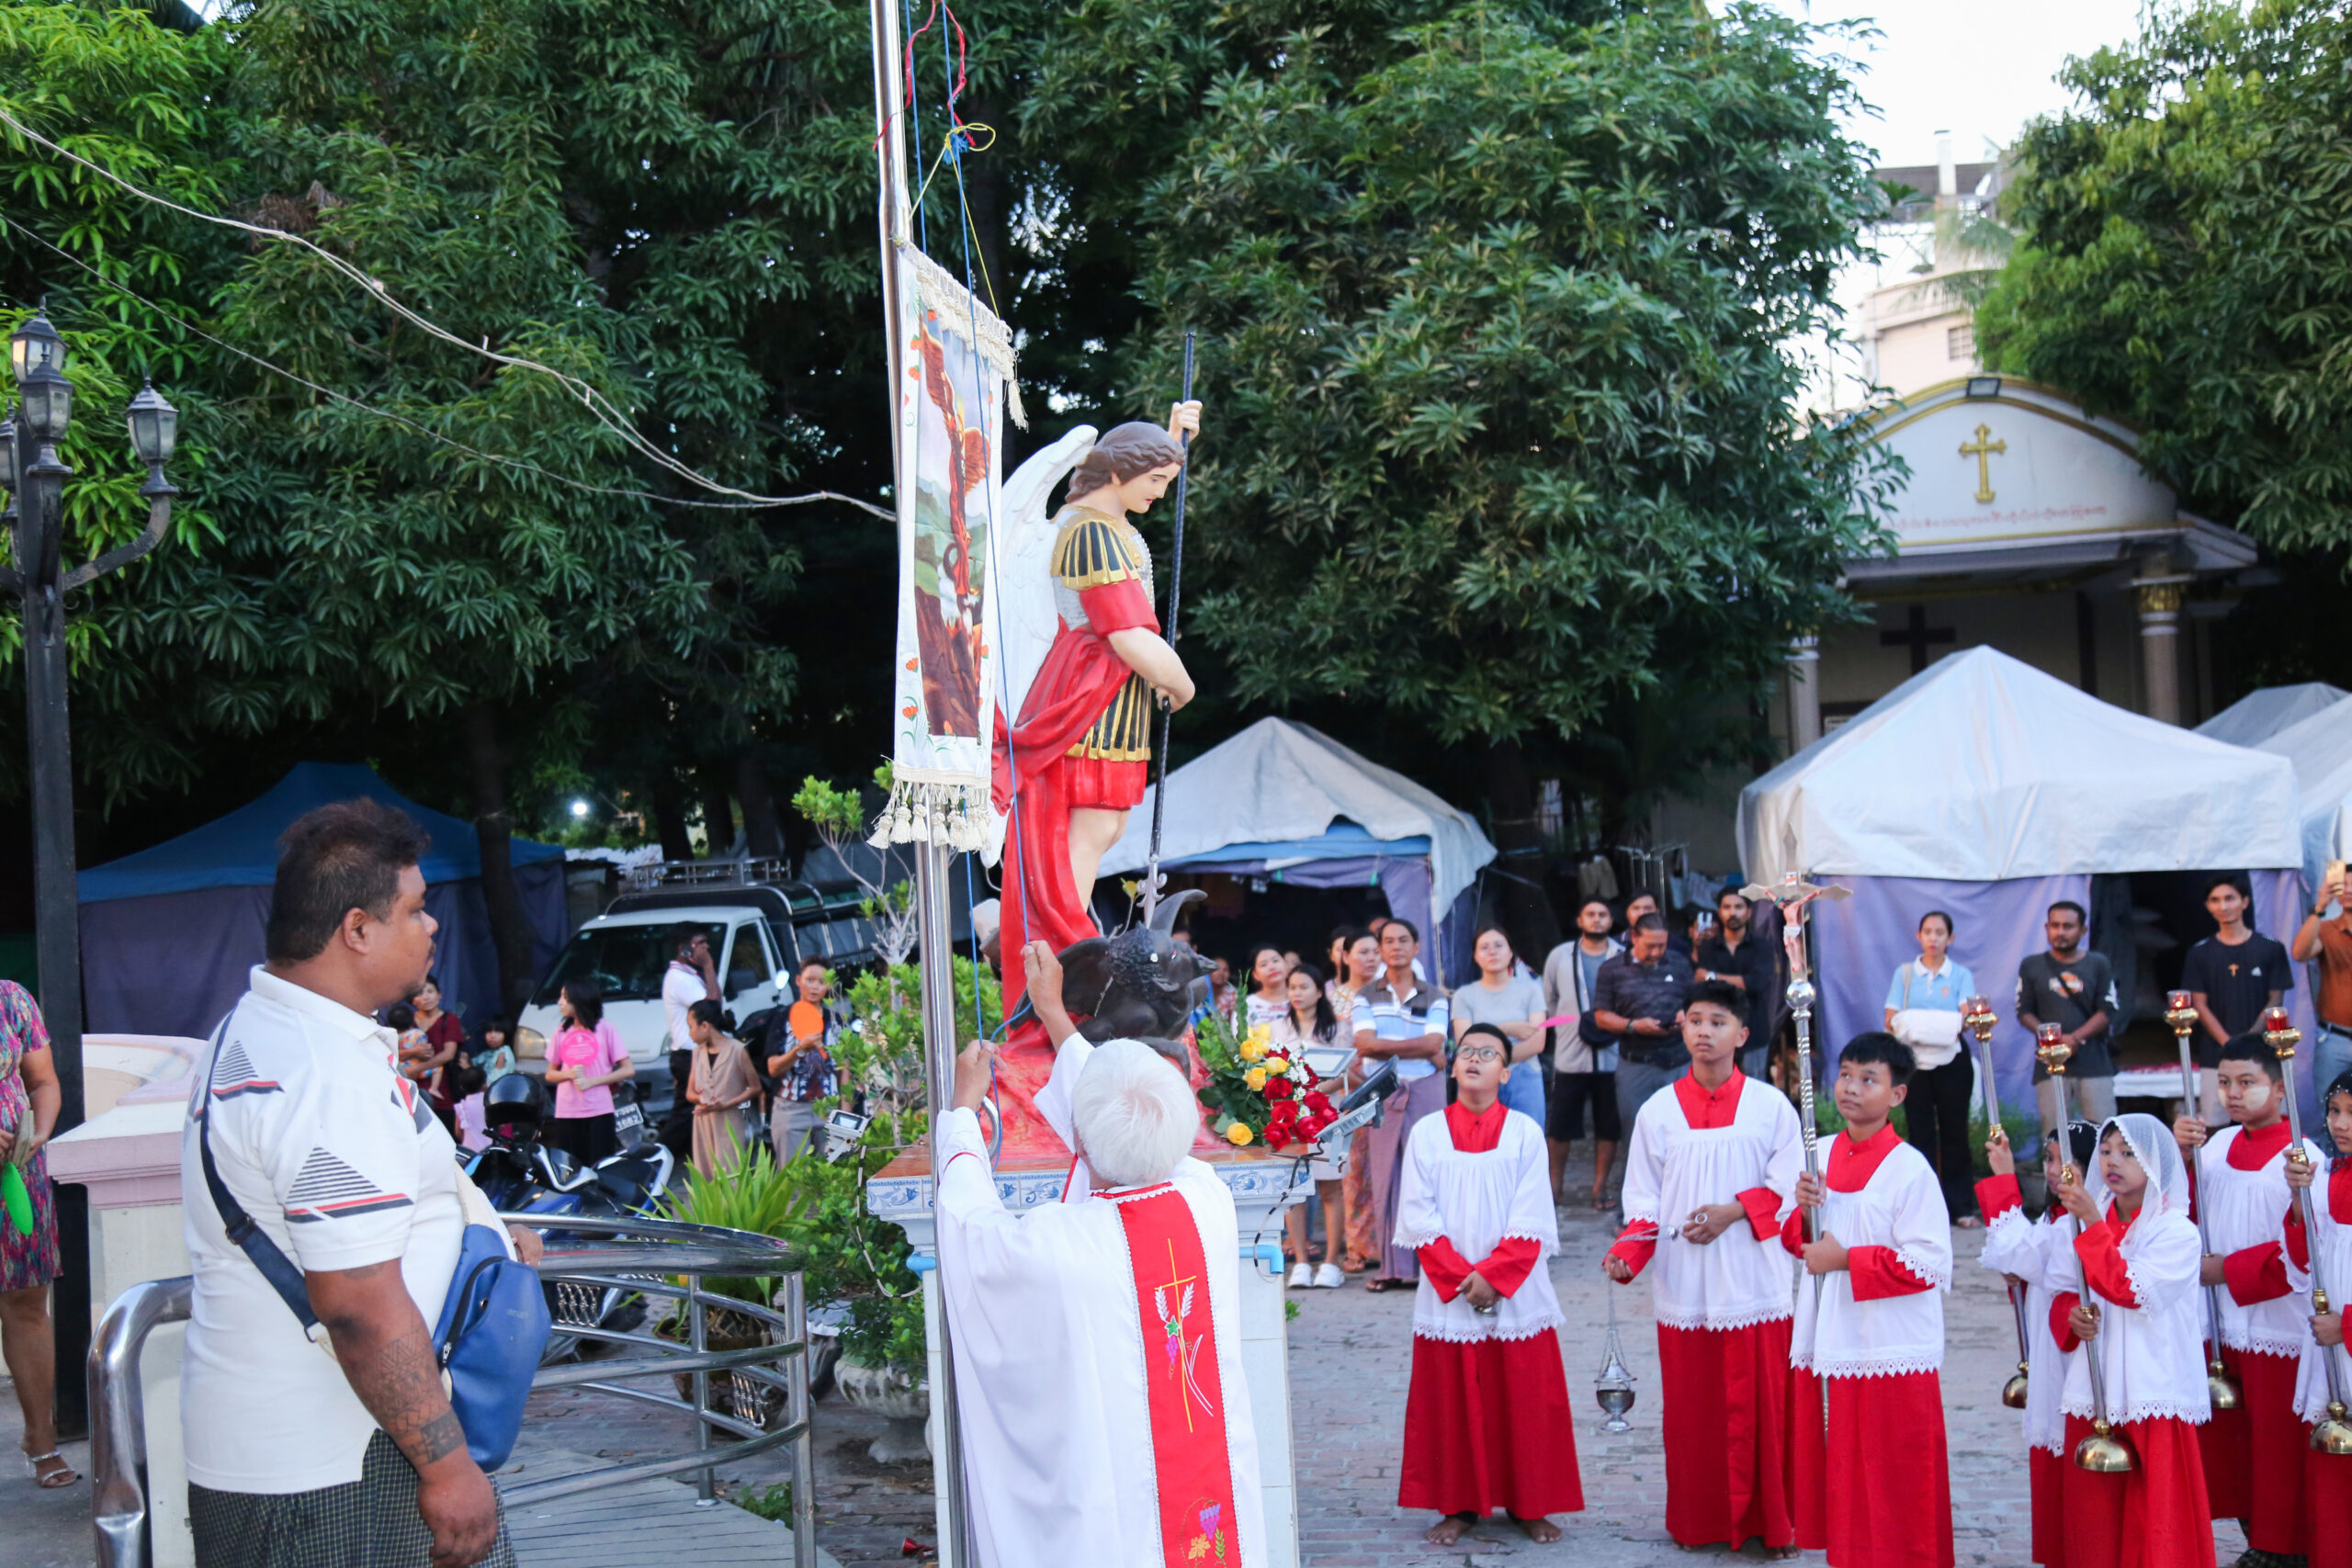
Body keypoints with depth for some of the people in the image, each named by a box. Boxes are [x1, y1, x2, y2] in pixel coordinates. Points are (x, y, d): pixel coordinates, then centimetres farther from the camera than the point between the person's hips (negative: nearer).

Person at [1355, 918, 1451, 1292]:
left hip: (1425, 1090, -1)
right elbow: (1365, 1042, -6)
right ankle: (1392, 1266, 5)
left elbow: (1433, 1042, -7)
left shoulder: (1434, 998, 9)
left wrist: (1384, 1046, -11)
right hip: (1382, 1092, 1)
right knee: (1385, 1177, 0)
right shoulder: (1367, 997, 9)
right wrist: (1421, 1049, -11)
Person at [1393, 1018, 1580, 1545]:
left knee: (1524, 1400, 3)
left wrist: (1492, 1275, -13)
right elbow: (1418, 1216, -2)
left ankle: (1528, 1505, 15)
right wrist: (1462, 1276, -10)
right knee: (1452, 1402, 4)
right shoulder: (1426, 1133, 2)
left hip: (1516, 1294, 0)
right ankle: (1458, 1506, 15)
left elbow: (1530, 1219, -4)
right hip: (1447, 1297, 1)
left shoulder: (1525, 1133, 1)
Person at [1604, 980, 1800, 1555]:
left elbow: (1790, 1188, 0)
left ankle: (1772, 1522, 15)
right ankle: (1698, 1522, 17)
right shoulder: (1658, 1111, 5)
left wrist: (1733, 1211, -13)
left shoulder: (1770, 1106, 2)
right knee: (1692, 1410, 5)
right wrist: (1625, 1254, -11)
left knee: (1763, 1405, 2)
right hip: (1685, 1287, 1)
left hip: (1756, 1284, -1)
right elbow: (1645, 1202, 4)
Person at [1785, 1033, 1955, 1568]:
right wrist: (1803, 1210, -6)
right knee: (1839, 1478, 13)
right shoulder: (1819, 1155, 8)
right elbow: (1796, 1241, 16)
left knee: (1891, 1482, 1)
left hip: (1889, 1352, -6)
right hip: (1826, 1342, 6)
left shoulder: (1910, 1170, -13)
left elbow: (1931, 1264, -19)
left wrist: (1845, 1259, -17)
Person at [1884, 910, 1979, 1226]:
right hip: (1914, 1060, 1)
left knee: (1954, 1131, 1)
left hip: (1951, 1061, 0)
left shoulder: (1960, 975, 8)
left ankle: (1961, 1206, 5)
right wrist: (1902, 1027, -19)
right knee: (1920, 1132, 1)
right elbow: (1891, 1018, 2)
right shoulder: (1904, 973, 9)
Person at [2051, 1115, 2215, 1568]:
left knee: (2155, 1521, -4)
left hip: (2152, 1392, -5)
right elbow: (2065, 1295, 19)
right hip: (2093, 1394, 5)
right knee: (2093, 1518, 6)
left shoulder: (2177, 1231, -6)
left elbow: (2132, 1291, -19)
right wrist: (2070, 1314, -4)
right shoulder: (2094, 1224, 11)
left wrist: (2092, 1223, -19)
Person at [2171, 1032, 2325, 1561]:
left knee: (2279, 1447, 2)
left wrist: (2226, 1269, -13)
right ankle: (2257, 1540, 27)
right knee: (2233, 1440, 14)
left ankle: (2286, 1547, 15)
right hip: (2227, 1322, 7)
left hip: (2280, 1326, -6)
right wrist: (2182, 1155, -6)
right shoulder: (2219, 1145, 6)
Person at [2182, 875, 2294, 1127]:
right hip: (2216, 1056, 1)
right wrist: (2229, 1043, -10)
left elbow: (2275, 1000, 4)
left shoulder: (2270, 949, 7)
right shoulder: (2200, 954, 9)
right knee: (2215, 1128, -4)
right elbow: (2199, 1004, 4)